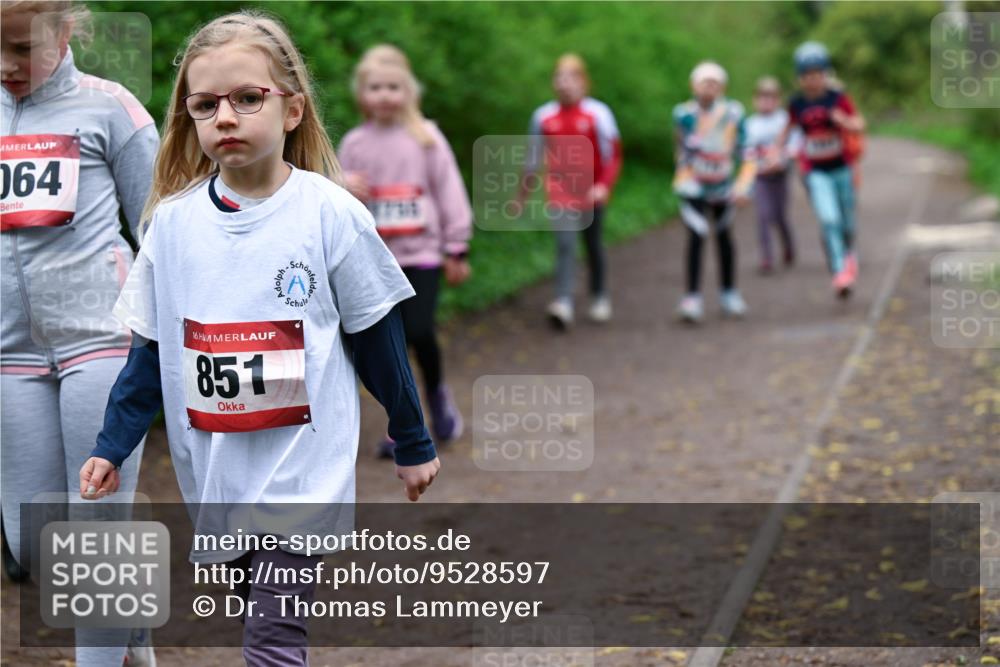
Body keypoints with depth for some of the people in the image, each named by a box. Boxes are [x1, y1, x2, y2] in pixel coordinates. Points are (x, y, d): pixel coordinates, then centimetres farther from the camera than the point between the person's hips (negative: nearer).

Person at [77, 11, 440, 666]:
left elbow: (378, 340, 0)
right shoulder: (173, 221, 0)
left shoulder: (331, 214, -9)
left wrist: (413, 444, 7)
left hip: (301, 470, -4)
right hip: (213, 475, 4)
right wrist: (112, 447, 3)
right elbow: (152, 349, 9)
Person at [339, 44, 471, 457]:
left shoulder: (426, 137, -2)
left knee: (419, 332, -14)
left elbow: (449, 192, 0)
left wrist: (457, 249, 0)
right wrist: (341, 189, -14)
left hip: (422, 252, -3)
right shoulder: (354, 144, 4)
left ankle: (437, 392, 16)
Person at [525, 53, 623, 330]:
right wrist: (522, 196, 18)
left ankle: (600, 297, 33)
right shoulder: (543, 116, 2)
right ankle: (564, 303, -24)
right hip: (560, 193, 0)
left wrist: (604, 185, -19)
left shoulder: (598, 113, -6)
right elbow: (533, 159, 12)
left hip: (591, 193, 0)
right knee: (565, 245, -14)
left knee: (594, 245, 14)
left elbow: (613, 155, -5)